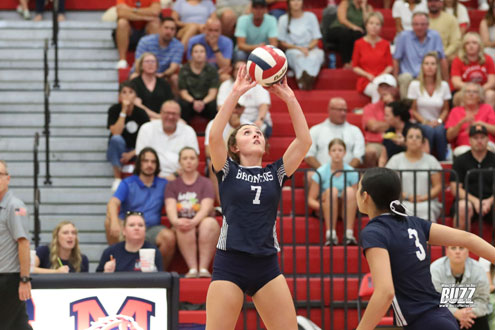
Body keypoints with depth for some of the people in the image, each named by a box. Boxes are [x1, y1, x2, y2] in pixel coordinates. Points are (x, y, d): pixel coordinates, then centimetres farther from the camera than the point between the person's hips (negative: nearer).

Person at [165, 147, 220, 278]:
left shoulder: (206, 183, 10)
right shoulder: (172, 185, 15)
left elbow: (206, 208, -6)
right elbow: (170, 208, -2)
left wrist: (194, 221, -27)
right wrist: (175, 221, -26)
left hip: (201, 222, -1)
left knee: (209, 223, -35)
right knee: (183, 226, -35)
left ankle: (204, 268, -40)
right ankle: (192, 268, -41)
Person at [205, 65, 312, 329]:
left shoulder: (275, 173, 11)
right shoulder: (228, 171, 4)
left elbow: (304, 140, 1)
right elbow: (214, 136, -13)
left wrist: (289, 98, -6)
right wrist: (235, 94, -15)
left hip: (267, 266, 3)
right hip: (230, 265, -3)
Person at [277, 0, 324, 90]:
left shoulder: (310, 16, 8)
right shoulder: (283, 19, 6)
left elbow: (316, 39, 7)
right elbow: (283, 43, 5)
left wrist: (307, 48, -14)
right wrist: (298, 48, -10)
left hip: (311, 49, 1)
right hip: (293, 50, -1)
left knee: (314, 57, -36)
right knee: (298, 56, -38)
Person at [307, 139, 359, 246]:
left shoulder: (352, 173, -2)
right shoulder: (321, 172, -7)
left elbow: (356, 198, 2)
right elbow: (310, 200, -7)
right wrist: (323, 205, -27)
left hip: (345, 211, 1)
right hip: (325, 211, -1)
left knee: (349, 191, -29)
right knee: (331, 191, -32)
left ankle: (349, 234, -34)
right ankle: (330, 234, -36)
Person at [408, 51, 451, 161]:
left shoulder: (444, 85, 7)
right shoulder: (415, 85, 1)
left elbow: (445, 109, 12)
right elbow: (412, 110, 1)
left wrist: (439, 121, -8)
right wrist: (425, 121, -12)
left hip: (437, 123, 2)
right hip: (420, 123, -2)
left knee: (439, 131, -34)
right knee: (429, 130, -36)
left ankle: (441, 162, -24)